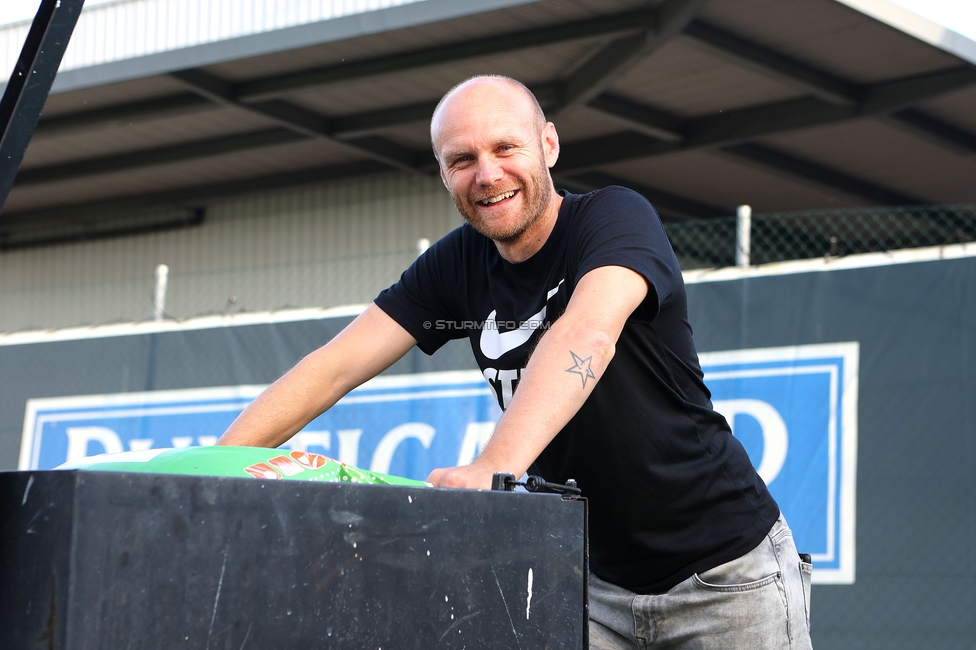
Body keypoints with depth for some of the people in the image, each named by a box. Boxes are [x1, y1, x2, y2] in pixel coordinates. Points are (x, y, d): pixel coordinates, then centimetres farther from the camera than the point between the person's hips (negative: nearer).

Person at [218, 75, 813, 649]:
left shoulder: (617, 218, -16)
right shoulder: (458, 264, 0)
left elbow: (587, 336, -36)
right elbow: (335, 367, -4)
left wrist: (496, 467, -51)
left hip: (725, 570, -4)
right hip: (601, 578, 4)